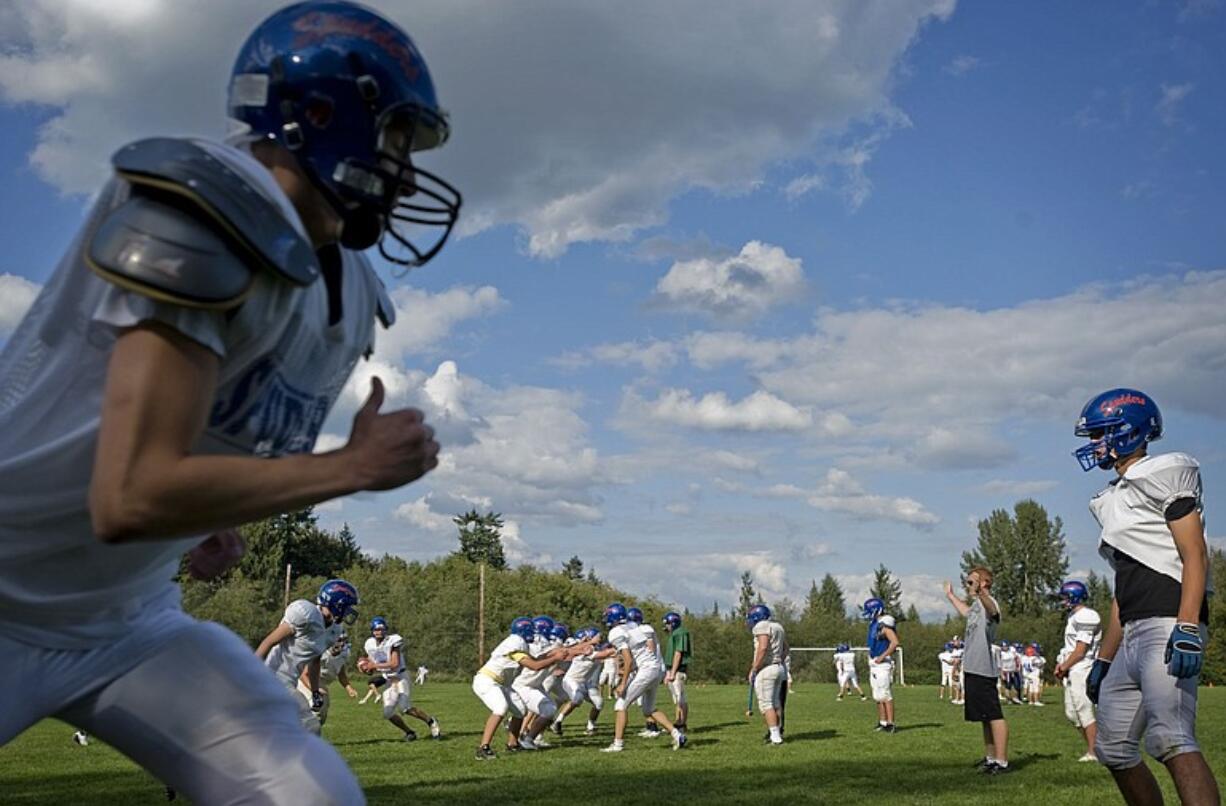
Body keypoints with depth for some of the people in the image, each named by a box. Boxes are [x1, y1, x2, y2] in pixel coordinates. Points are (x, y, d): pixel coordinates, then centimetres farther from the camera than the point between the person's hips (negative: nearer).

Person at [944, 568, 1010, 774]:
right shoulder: (976, 605, 17)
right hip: (973, 670, 11)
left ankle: (1002, 761, -9)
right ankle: (990, 758, 25)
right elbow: (967, 613, 42)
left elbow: (992, 611, -41)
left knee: (994, 715, -9)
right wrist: (951, 596, 55)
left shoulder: (989, 603, -14)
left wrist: (981, 594, -63)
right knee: (985, 717, 17)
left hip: (983, 670, -11)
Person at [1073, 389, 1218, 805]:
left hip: (1168, 626, -10)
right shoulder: (1113, 499, 23)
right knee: (1113, 748, 13)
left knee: (1170, 740, -25)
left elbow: (1195, 556, -13)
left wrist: (1187, 629, -25)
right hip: (1133, 637, 10)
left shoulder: (1162, 475, -3)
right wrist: (1103, 660, 23)